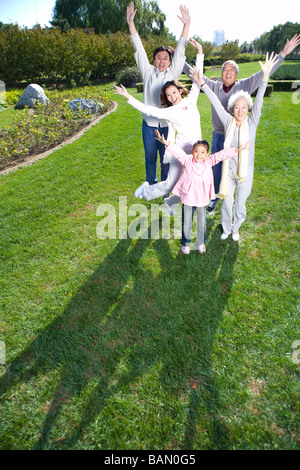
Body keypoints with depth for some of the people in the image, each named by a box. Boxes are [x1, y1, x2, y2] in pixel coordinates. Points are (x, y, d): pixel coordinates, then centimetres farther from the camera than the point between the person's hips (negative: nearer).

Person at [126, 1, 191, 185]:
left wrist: (186, 25, -10)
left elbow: (180, 51, -1)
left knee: (166, 159, 8)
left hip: (168, 124, 0)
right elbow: (139, 50, 2)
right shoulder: (148, 72, 7)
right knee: (150, 158, 11)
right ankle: (151, 186, 29)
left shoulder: (173, 73, 6)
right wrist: (131, 23, -3)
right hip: (149, 124, 1)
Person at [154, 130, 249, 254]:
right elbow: (177, 152, -18)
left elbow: (222, 154, -6)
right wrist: (166, 143, -31)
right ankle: (185, 243, 33)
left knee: (202, 223, 15)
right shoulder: (187, 161, -8)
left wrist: (237, 150, -14)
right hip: (188, 197, -2)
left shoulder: (209, 161, -3)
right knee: (186, 222, 11)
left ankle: (201, 242, 40)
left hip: (202, 198, 2)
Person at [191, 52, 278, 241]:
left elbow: (259, 101, -19)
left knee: (240, 205, 12)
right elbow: (216, 102, -10)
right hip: (228, 169, 0)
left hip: (246, 171, 0)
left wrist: (266, 75, -30)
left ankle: (236, 228, 41)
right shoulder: (228, 121, -6)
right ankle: (226, 228, 39)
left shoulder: (252, 123, -7)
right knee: (226, 203, 13)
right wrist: (202, 84, -14)